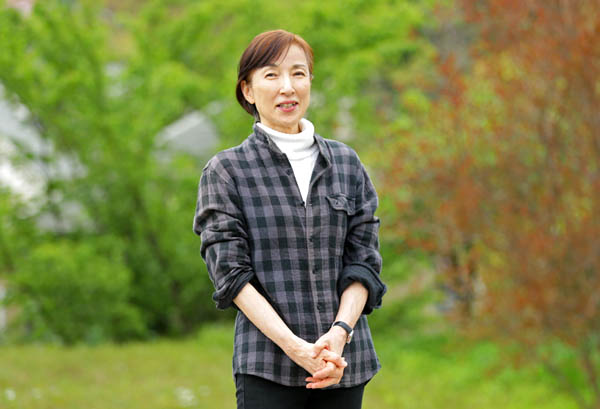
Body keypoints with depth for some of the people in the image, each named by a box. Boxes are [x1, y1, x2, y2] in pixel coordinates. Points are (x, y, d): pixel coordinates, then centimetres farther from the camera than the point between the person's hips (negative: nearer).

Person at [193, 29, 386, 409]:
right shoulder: (226, 171, 2)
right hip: (267, 366, -3)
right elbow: (231, 274, -5)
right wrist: (294, 346, -16)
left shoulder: (346, 163, 12)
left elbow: (364, 260, 7)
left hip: (345, 363, 3)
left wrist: (339, 331, -11)